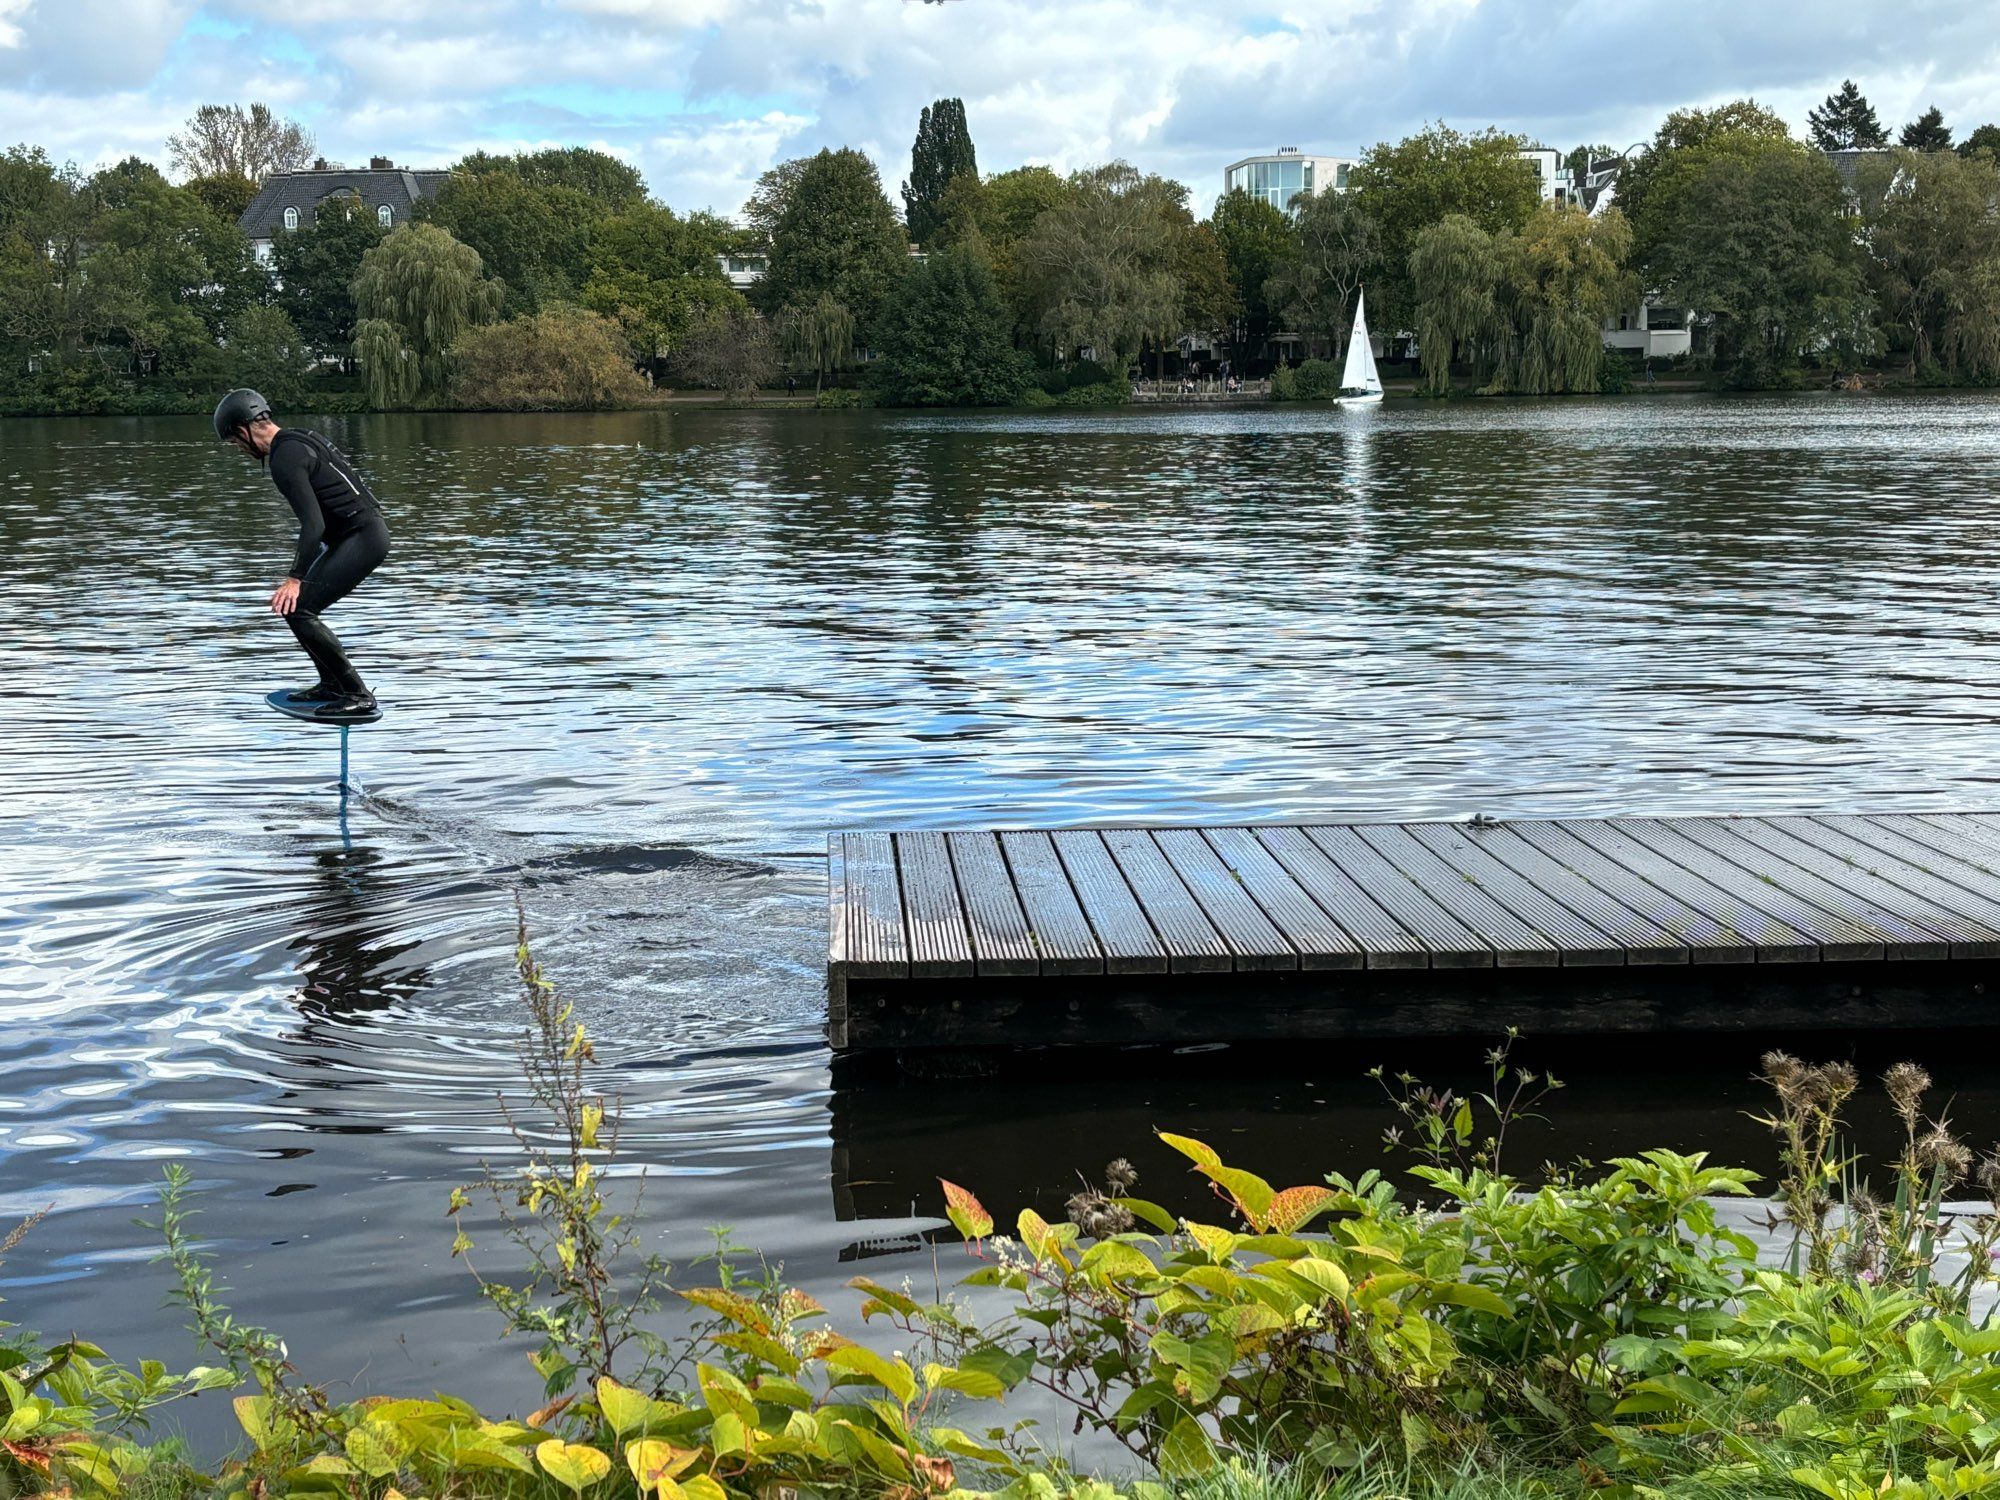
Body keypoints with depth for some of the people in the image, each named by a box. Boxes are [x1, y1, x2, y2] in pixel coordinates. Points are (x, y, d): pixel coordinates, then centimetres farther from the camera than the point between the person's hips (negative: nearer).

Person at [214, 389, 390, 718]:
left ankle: (358, 695, -10)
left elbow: (313, 524, -24)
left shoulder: (284, 458, -16)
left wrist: (296, 578, -26)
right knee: (299, 604, 16)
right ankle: (332, 684, 23)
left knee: (295, 609, -13)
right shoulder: (297, 439, 15)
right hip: (363, 532, 10)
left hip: (362, 538, -10)